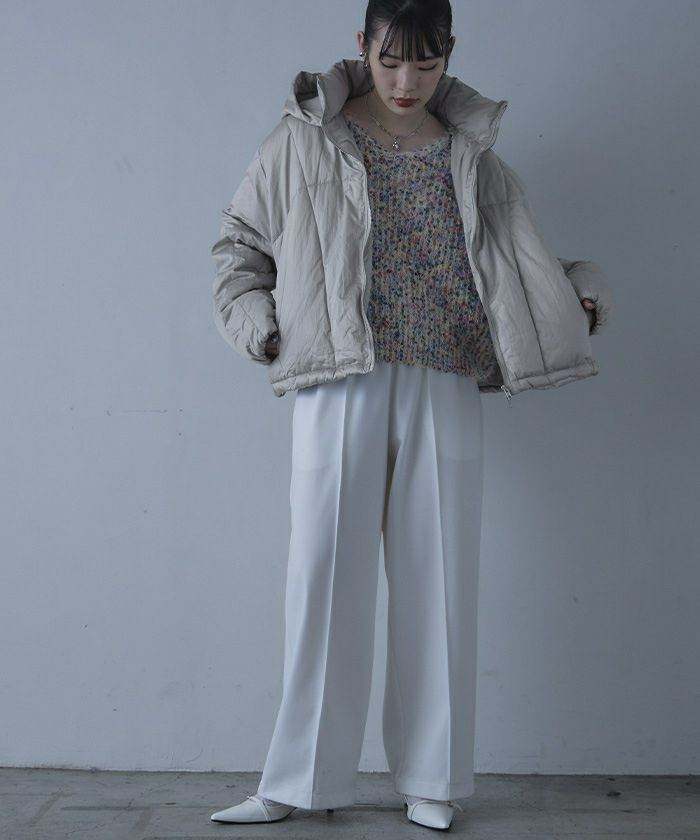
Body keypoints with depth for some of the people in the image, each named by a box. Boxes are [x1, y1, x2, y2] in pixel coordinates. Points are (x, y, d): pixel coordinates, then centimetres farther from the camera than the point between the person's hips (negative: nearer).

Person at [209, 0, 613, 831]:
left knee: (438, 582, 4)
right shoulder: (305, 142, 8)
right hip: (339, 388, -1)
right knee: (324, 579, -1)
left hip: (444, 394, 2)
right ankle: (299, 780, 12)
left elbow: (523, 265, 17)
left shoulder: (473, 159, 14)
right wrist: (253, 321, -1)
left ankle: (430, 780, 17)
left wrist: (583, 293, 0)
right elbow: (239, 241, 13)